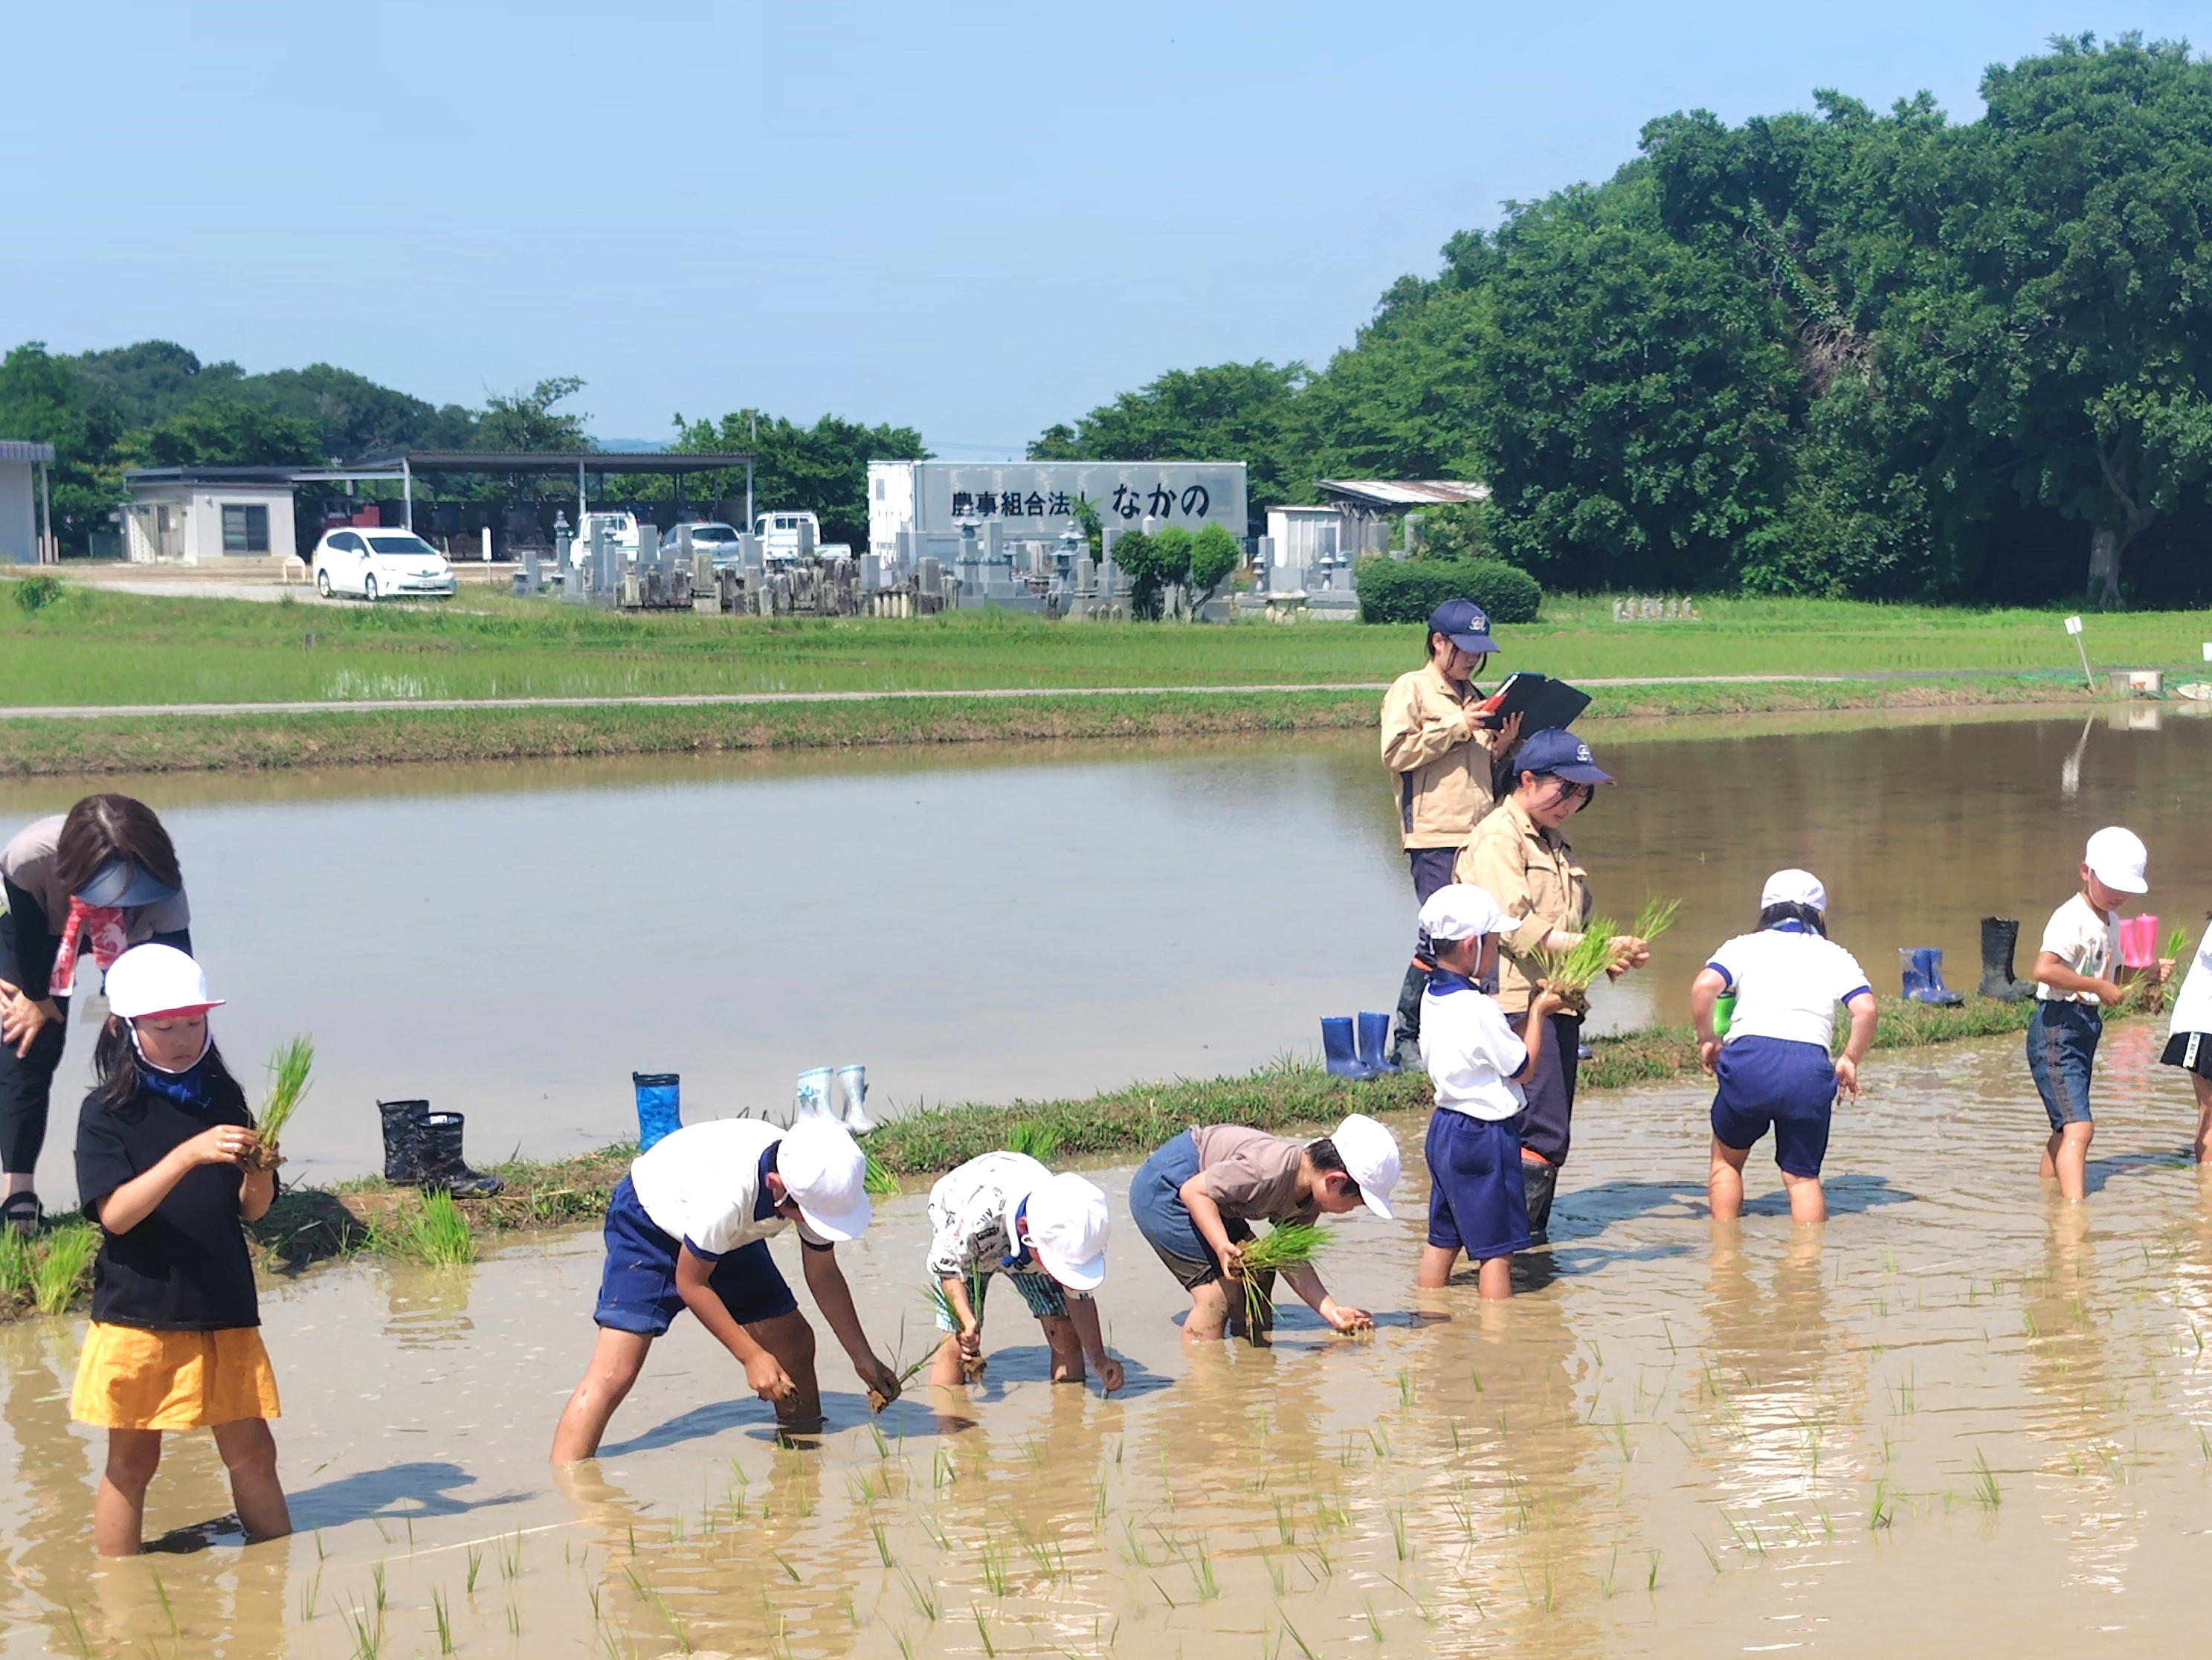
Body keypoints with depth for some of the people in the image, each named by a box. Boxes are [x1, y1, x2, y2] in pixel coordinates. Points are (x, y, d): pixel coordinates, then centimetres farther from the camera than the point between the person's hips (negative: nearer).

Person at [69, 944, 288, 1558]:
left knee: (251, 1452, 5)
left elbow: (251, 1210, 7)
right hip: (137, 1314, -3)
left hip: (224, 1311, 3)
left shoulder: (223, 1099, 5)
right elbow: (115, 1213, -18)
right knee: (132, 1460, 6)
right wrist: (187, 1155, -30)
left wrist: (259, 1173, -15)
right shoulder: (108, 1112, -6)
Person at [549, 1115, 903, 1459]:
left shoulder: (816, 1185, -23)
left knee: (795, 1342, 1)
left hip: (731, 1234, 6)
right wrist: (752, 1356, -22)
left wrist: (863, 1358, -7)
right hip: (647, 1223, -6)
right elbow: (689, 1283, -25)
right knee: (613, 1373, -20)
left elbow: (823, 1275, -5)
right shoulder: (726, 1194, -42)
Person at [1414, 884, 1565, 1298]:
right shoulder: (1480, 1010, -22)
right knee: (1496, 1248, -1)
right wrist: (1538, 1013, 0)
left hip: (1444, 1125, 9)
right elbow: (1524, 1068, -11)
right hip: (1484, 1135, -9)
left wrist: (1534, 1006, 12)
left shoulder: (1432, 998, 5)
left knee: (1442, 1240, 15)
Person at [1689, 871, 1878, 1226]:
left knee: (1727, 1160, 21)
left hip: (1748, 1060, 0)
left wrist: (1706, 1040, 11)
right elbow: (1865, 1009, 3)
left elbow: (1704, 986, -1)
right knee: (1803, 1176, 14)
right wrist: (1850, 1061, 14)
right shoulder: (1835, 955, 20)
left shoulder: (1744, 946, 17)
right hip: (1810, 1068, 0)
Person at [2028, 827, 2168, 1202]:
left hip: (2086, 1028, 10)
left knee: (2065, 1130, 17)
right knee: (2078, 1127, -20)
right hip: (2057, 1028, -10)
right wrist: (2097, 987, -25)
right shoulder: (2071, 918, -15)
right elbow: (2044, 970, -31)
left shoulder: (2111, 920, 14)